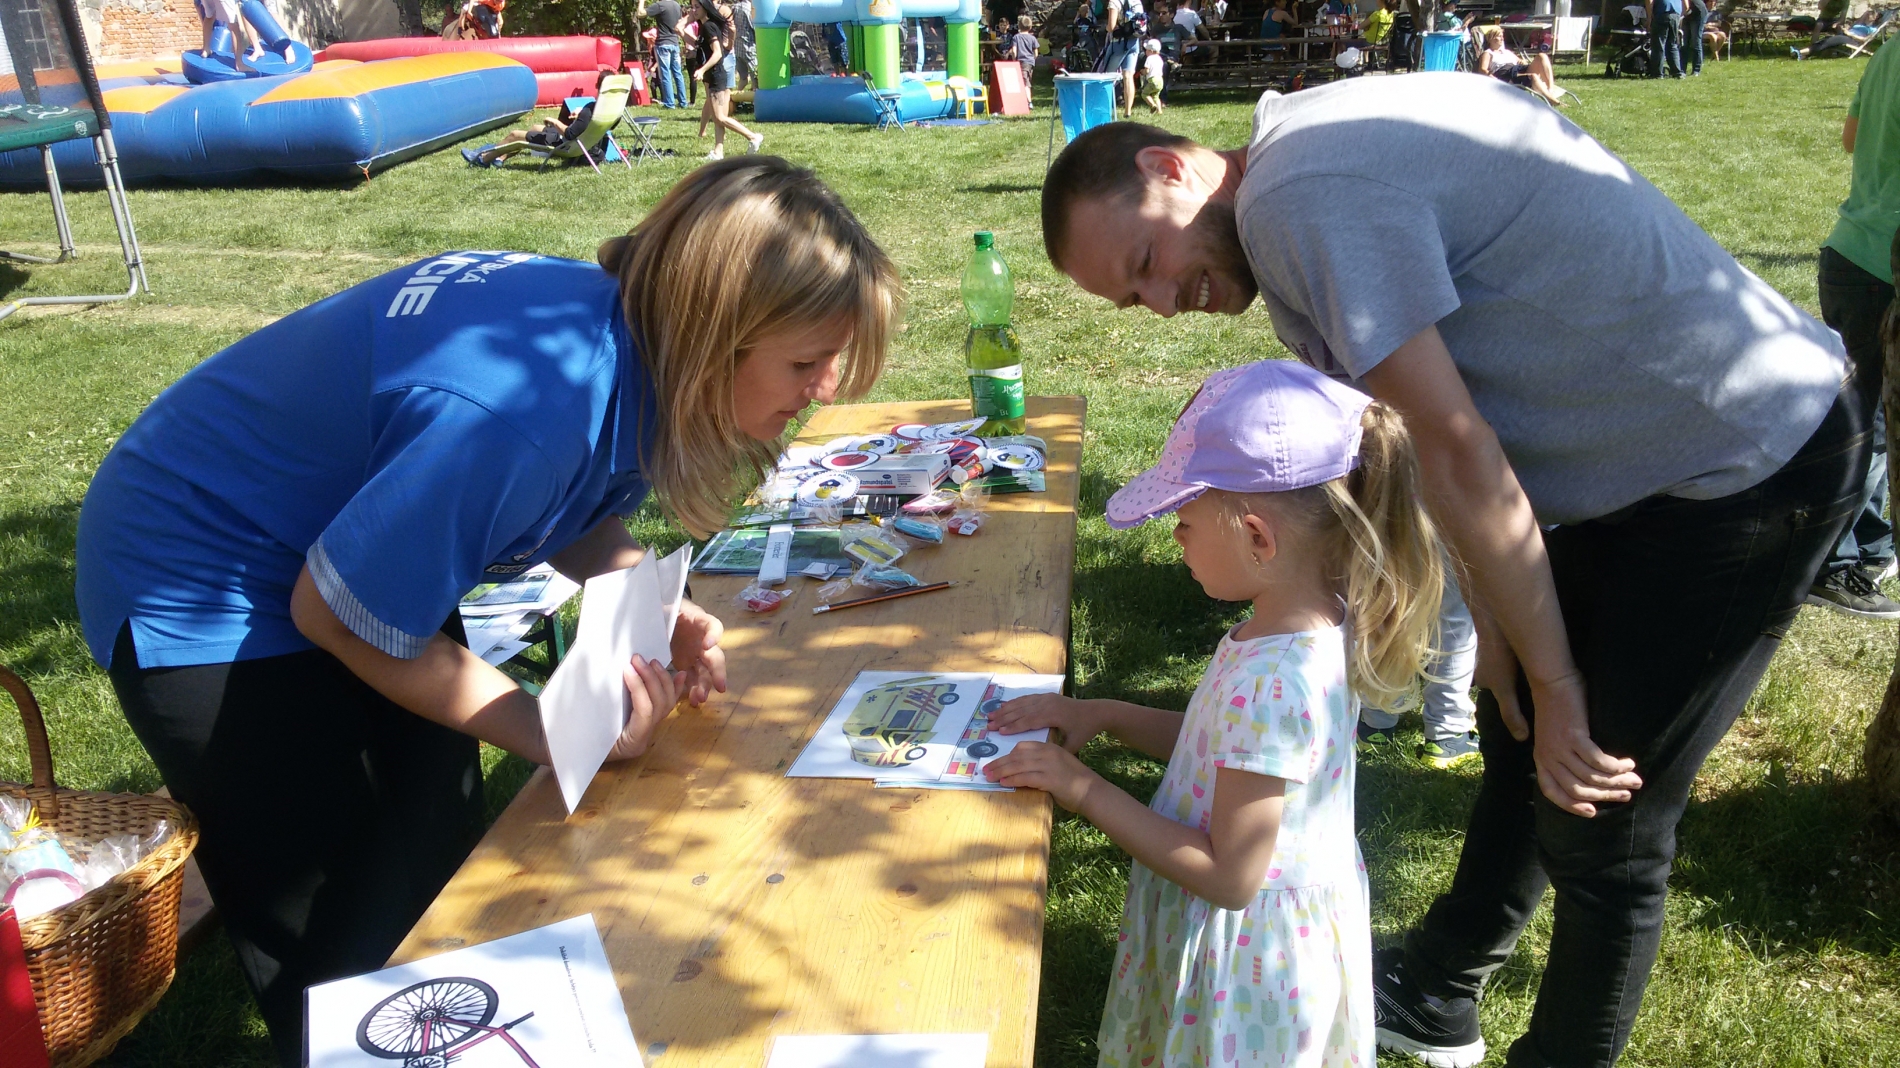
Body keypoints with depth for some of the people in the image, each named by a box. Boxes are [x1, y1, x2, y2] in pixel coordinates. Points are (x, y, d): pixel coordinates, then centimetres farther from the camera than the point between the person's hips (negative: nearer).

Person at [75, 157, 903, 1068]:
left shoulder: (636, 341, -14)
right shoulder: (525, 413, -39)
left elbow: (583, 518, 6)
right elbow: (338, 614, -24)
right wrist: (555, 734, -19)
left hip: (349, 525, 8)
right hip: (196, 590, -7)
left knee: (442, 857, 12)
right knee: (342, 940, -1)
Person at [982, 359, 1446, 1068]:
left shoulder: (1271, 683, -34)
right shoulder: (1317, 623, -6)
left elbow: (1230, 877, -26)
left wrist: (1087, 792, -21)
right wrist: (1102, 715, 2)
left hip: (1250, 950, -8)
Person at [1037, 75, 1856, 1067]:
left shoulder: (1299, 199, -23)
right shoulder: (1318, 145, 7)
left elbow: (1461, 454, -24)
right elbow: (1448, 439, 8)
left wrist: (1555, 681, -14)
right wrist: (1493, 628, 7)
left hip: (1748, 471, -10)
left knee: (1597, 819, 1)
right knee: (1519, 737, 20)